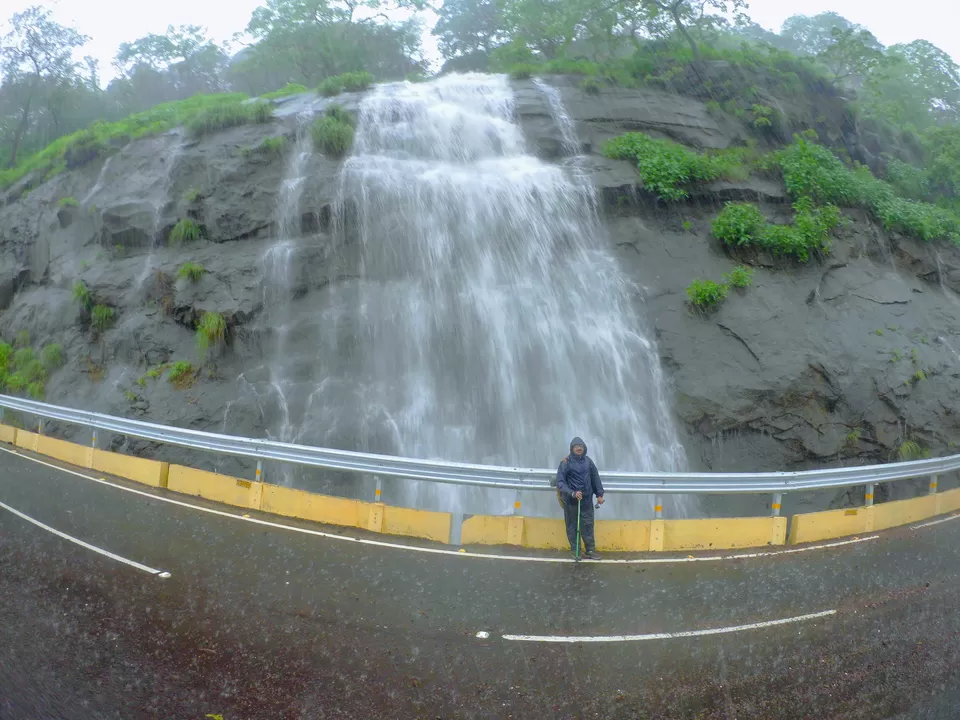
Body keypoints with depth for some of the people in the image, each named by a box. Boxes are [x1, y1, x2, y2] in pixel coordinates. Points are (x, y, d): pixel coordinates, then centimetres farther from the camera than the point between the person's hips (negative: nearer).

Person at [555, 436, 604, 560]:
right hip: (571, 500, -3)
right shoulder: (566, 462, -12)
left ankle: (590, 550, 19)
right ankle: (575, 551, 17)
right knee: (572, 526, 6)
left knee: (588, 525, 8)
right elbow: (560, 482, -14)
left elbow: (595, 477, 11)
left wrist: (599, 494, 10)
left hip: (586, 500, 3)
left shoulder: (588, 461, 1)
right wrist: (572, 493, -25)